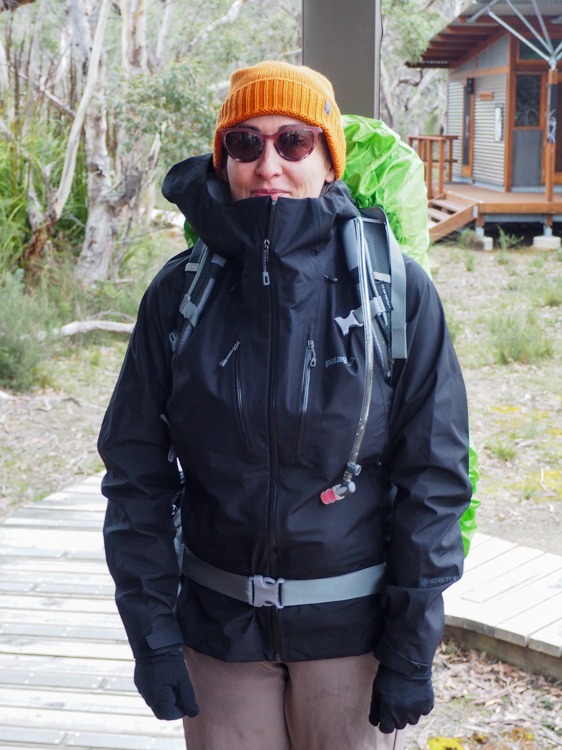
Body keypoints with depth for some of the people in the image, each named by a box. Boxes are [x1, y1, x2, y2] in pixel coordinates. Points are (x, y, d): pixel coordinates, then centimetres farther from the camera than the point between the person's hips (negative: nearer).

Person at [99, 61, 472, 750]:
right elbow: (136, 470, 1)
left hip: (352, 626, -1)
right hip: (218, 623, 2)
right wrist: (150, 630, -4)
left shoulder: (397, 290, -8)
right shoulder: (181, 292, -3)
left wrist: (411, 651, -6)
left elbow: (433, 475, -6)